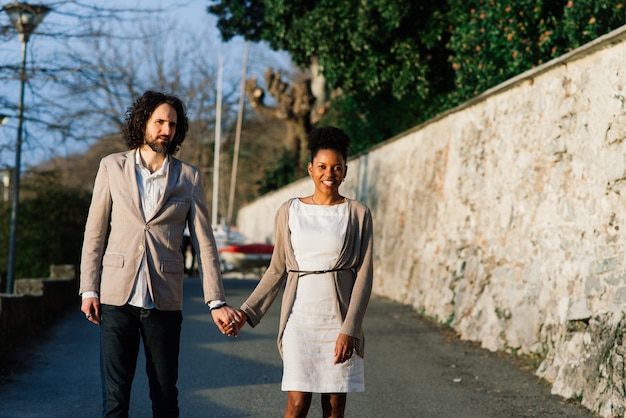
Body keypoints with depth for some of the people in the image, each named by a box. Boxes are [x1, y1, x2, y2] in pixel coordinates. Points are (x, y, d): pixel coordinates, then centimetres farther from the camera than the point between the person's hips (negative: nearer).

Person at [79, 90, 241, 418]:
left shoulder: (189, 177, 4)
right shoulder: (112, 167, 5)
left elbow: (204, 243, 2)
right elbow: (95, 233, 6)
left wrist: (216, 301, -5)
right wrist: (89, 290, 0)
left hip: (164, 301, 0)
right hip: (117, 297, 0)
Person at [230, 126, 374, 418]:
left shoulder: (357, 214, 0)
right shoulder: (289, 211, 4)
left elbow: (363, 275, -3)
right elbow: (277, 270, 9)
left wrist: (349, 329, -11)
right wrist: (247, 312, 1)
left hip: (339, 317, 0)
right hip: (300, 317, 0)